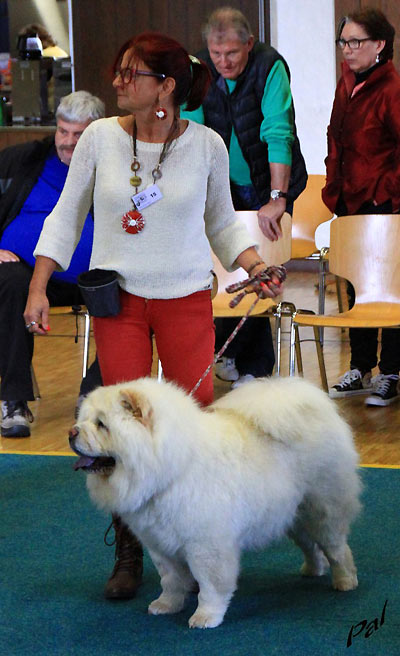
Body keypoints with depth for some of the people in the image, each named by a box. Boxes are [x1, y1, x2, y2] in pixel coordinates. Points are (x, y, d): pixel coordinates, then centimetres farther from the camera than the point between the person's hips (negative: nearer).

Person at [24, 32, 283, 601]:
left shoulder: (206, 145, -2)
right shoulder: (100, 138, -2)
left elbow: (222, 221, 11)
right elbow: (67, 216, 6)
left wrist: (255, 266, -5)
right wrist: (38, 288, 0)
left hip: (186, 298, 0)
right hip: (117, 298, 0)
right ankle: (128, 556, 11)